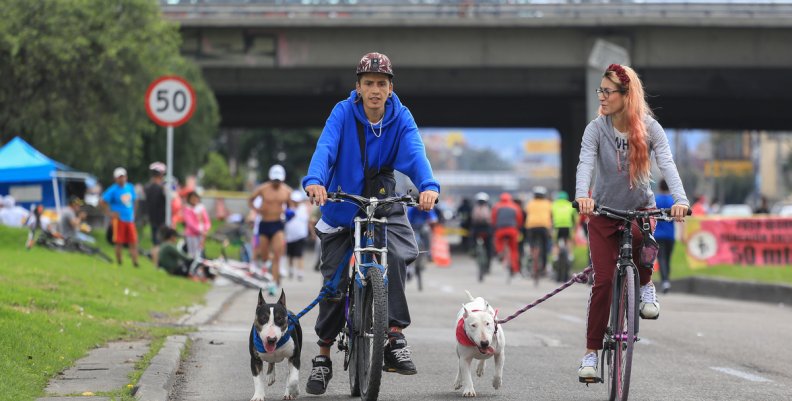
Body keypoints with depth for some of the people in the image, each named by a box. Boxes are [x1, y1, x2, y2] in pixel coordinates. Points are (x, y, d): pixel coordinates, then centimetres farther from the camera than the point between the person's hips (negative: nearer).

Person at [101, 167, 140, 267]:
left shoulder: (130, 188, 9)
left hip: (130, 219, 5)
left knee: (133, 242, -1)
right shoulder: (113, 190, -8)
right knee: (119, 243, -2)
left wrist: (133, 213, 13)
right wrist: (111, 213, -11)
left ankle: (135, 262, -1)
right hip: (119, 220, -5)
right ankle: (119, 262, 7)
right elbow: (103, 202, -8)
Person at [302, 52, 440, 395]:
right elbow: (325, 148, -26)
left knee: (398, 253, -28)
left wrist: (428, 186, -46)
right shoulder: (343, 113, -12)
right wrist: (315, 181, -47)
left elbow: (415, 153, -25)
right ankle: (323, 356, 16)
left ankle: (394, 338, -24)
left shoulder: (401, 118, -9)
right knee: (334, 278, 1)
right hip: (342, 204, 0)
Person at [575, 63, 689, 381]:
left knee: (639, 237, -36)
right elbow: (585, 163, -27)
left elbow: (667, 164, -24)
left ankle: (646, 286, -5)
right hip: (603, 210, 1)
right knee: (603, 282, -7)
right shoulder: (596, 129, -13)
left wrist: (680, 199, -42)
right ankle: (591, 353, 4)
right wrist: (582, 195, -48)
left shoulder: (649, 128, -12)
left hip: (640, 207, 0)